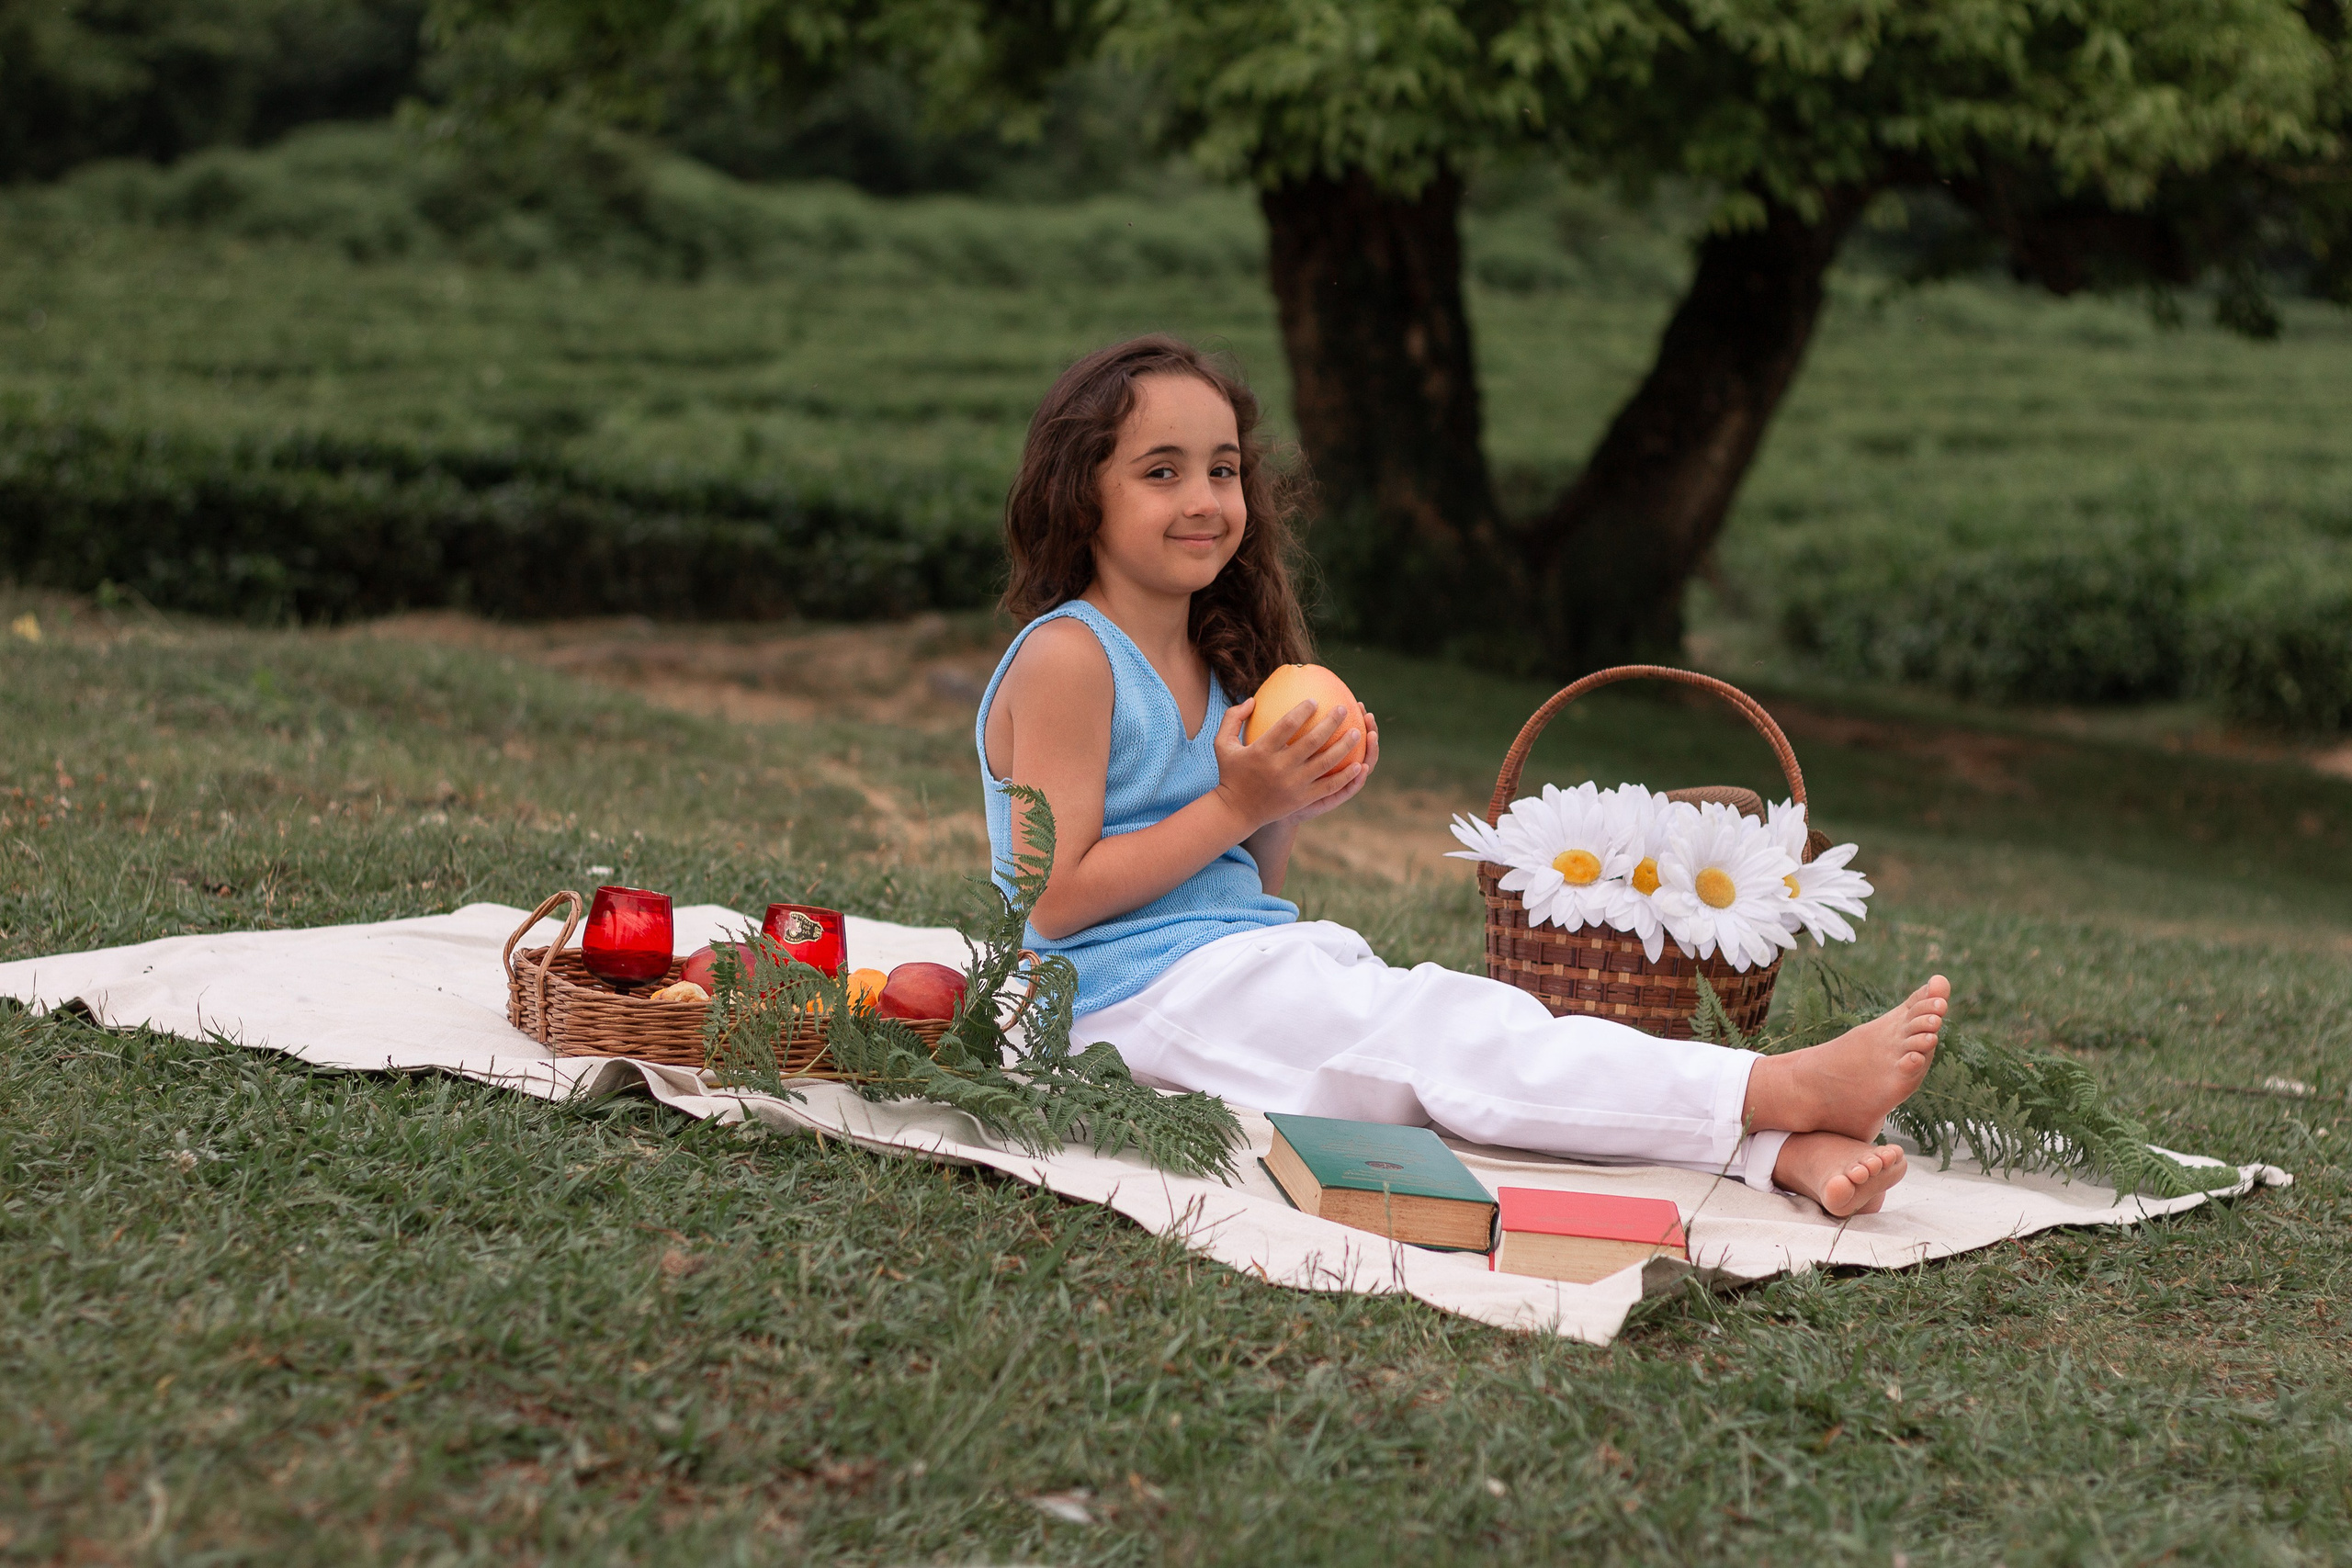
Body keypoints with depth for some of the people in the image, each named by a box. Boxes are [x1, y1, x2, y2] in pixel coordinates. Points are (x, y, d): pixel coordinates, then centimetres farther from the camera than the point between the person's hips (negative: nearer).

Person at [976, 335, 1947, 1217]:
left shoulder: (1207, 666, 17)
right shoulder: (1068, 658, -11)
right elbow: (1056, 898, -17)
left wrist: (1288, 812, -4)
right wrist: (1237, 807, -16)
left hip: (1247, 955, 8)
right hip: (1138, 993, -8)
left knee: (1480, 1016, -14)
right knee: (1443, 1036, -21)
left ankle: (1789, 1154, -33)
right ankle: (1792, 1090, -31)